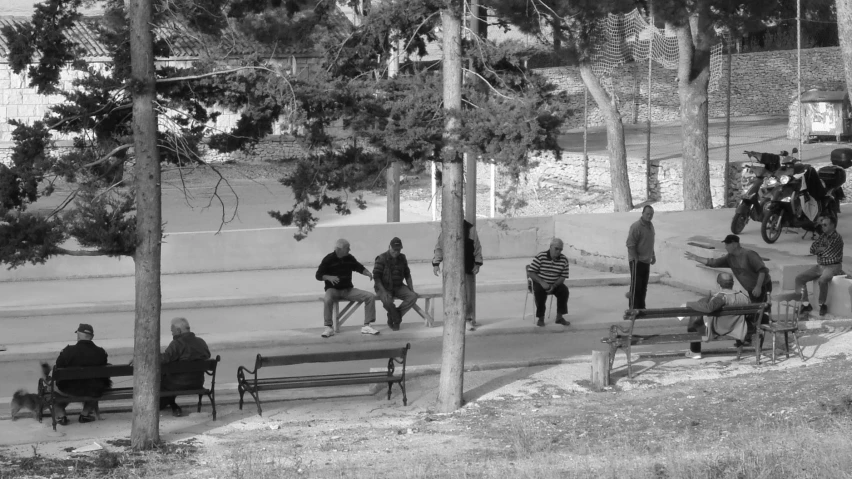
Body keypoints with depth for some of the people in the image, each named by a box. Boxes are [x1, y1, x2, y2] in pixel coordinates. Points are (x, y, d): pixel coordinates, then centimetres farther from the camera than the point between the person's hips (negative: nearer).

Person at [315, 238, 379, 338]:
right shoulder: (328, 259, -5)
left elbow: (360, 268, 20)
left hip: (348, 289, 5)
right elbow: (319, 275, -4)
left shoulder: (350, 258, 7)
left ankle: (366, 326, -10)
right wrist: (329, 277, -24)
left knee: (370, 296, -12)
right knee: (328, 299, -40)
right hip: (333, 289, -5)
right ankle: (328, 327, -25)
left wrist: (368, 273, -2)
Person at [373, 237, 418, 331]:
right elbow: (376, 277, -14)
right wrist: (383, 291, -26)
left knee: (413, 297, -21)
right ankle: (397, 320, -8)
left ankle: (392, 318, -11)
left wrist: (411, 289, 4)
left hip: (398, 287, 5)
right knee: (387, 301, -38)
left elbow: (407, 275, 17)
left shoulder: (402, 258, 8)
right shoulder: (381, 259, -10)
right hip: (384, 287, -5)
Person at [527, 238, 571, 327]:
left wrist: (554, 286, -22)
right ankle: (540, 318, -20)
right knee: (539, 291, -34)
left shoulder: (564, 260, -5)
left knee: (564, 290, -25)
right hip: (540, 283, -3)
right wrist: (542, 283, -27)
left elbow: (563, 277, -4)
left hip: (555, 284, 3)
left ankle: (559, 316, -14)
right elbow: (530, 273, -15)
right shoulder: (540, 257, -15)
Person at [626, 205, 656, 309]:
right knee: (636, 285, -6)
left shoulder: (650, 225, 11)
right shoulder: (636, 226, -16)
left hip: (646, 261, 8)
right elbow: (630, 244, -18)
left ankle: (641, 308, 20)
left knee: (643, 286, 13)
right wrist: (636, 258, -19)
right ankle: (634, 309, -4)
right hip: (637, 261, -8)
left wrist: (653, 255, 17)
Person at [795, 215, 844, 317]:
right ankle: (805, 304, -1)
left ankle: (822, 305, -17)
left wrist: (819, 249, 0)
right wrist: (822, 249, -10)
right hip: (820, 266, 8)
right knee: (799, 278, -3)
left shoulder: (837, 238, -12)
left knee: (822, 280, -38)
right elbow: (812, 250, 5)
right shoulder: (823, 236, 11)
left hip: (833, 266, -8)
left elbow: (826, 253, -18)